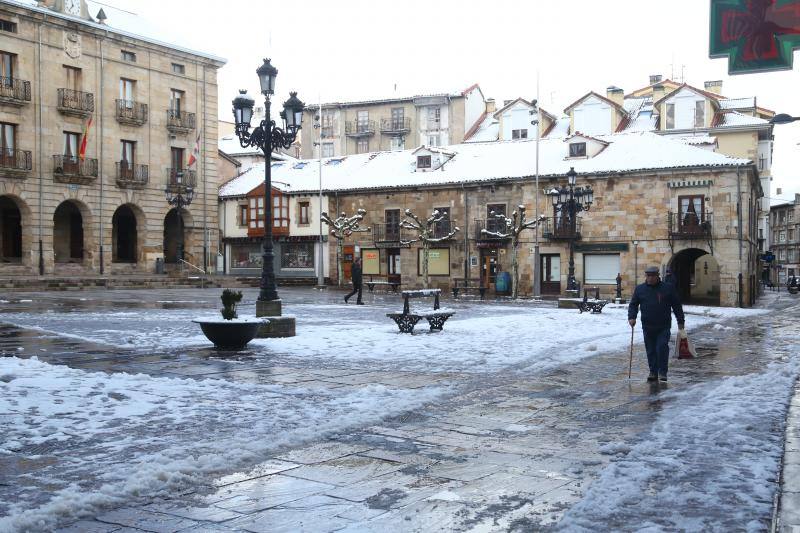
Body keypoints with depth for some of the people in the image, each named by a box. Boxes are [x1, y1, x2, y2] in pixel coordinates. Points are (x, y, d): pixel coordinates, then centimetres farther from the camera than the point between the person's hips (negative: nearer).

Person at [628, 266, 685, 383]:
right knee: (651, 350, 7)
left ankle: (662, 372, -2)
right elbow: (633, 304, 10)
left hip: (664, 326, -2)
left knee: (662, 348, -12)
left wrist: (681, 320, 6)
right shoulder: (640, 289, 7)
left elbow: (677, 305, 7)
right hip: (647, 327, 2)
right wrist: (632, 317, -6)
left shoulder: (668, 288, 3)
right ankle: (653, 372, 17)